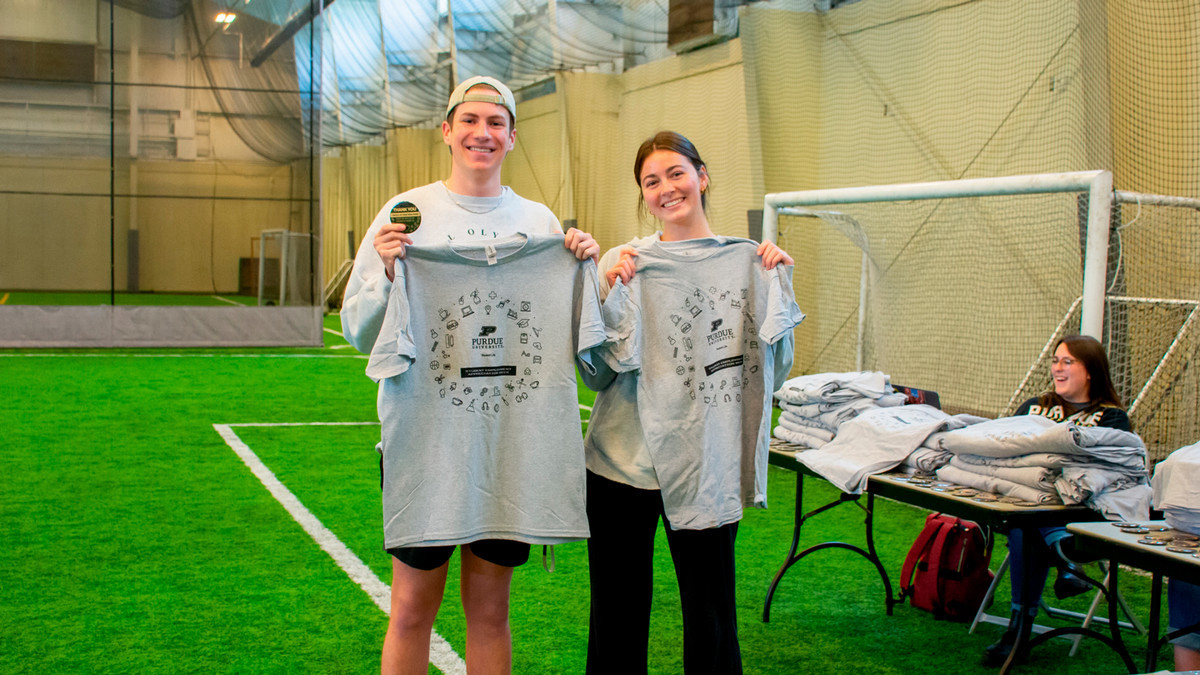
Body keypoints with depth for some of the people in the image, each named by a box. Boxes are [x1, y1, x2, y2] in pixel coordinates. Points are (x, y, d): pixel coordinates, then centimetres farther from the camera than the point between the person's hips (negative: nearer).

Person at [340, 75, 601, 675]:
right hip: (423, 430, -2)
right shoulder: (407, 212, 0)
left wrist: (582, 269, -7)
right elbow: (358, 332, 0)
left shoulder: (539, 220, 6)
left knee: (490, 607, 10)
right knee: (413, 607, 5)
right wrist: (388, 271, -16)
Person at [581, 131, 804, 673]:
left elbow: (772, 371, 5)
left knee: (712, 620, 8)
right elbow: (600, 376, -3)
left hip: (710, 468, 1)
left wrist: (777, 285, -4)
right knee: (617, 619, 8)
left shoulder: (747, 261, 4)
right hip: (624, 463, -1)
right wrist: (610, 294, -15)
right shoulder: (625, 263, -1)